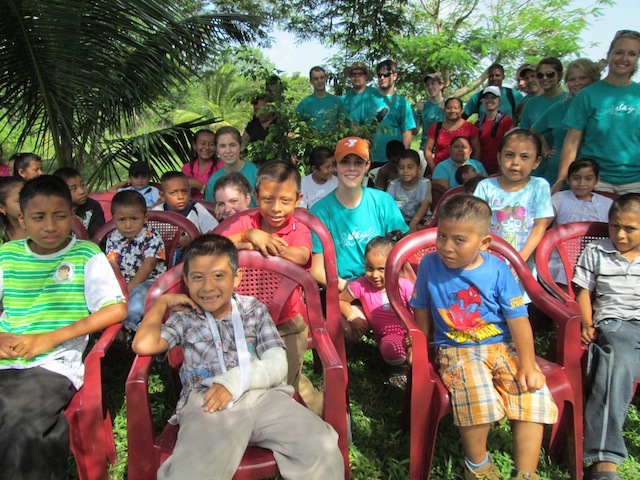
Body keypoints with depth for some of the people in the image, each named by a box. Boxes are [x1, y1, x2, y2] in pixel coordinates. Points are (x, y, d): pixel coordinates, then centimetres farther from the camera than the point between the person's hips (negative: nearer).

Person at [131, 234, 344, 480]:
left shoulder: (254, 309, 21)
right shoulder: (185, 318, 22)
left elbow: (277, 365, 9)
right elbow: (144, 345, 3)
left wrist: (236, 380, -9)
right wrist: (163, 301, 16)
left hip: (263, 394, 2)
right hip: (205, 402, -1)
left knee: (323, 446, -24)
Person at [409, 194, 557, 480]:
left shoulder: (497, 270, -6)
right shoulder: (430, 266, -4)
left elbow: (518, 319, -5)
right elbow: (422, 309, 8)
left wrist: (528, 366, -8)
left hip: (504, 346, 2)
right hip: (457, 349, -2)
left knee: (533, 392, -19)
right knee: (477, 394, -29)